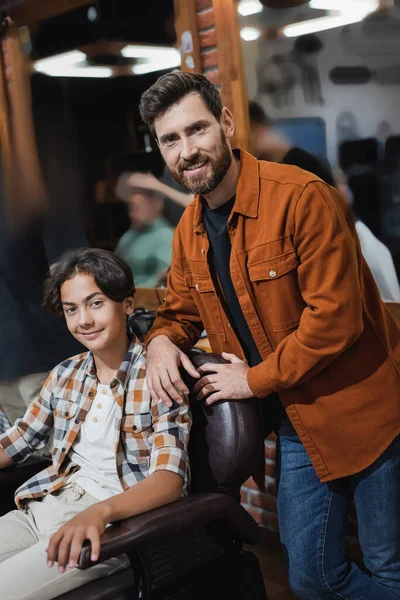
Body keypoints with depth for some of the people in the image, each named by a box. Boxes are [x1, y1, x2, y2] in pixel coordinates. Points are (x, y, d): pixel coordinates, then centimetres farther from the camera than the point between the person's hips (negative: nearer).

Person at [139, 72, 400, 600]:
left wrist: (255, 379, -15)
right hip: (295, 426, 6)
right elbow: (181, 308, 18)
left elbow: (335, 318, -23)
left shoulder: (302, 197, -20)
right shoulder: (189, 230, 4)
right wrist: (162, 340, -6)